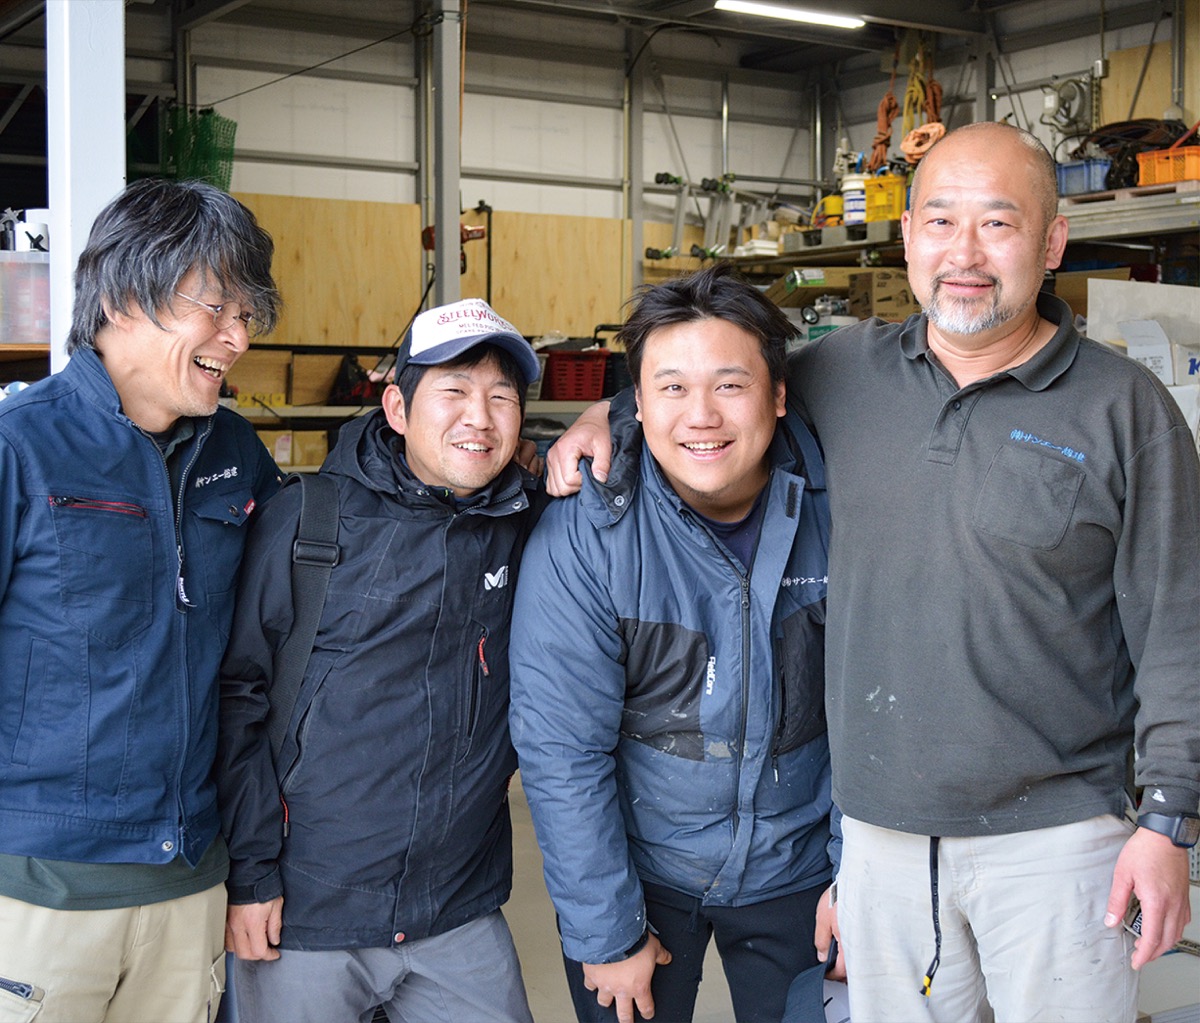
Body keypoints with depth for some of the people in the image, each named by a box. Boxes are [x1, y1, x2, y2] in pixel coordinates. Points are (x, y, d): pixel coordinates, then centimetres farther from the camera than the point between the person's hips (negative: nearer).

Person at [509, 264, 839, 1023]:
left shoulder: (835, 506, -13)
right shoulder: (585, 535, -20)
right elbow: (563, 751, -16)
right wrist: (605, 932, -12)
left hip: (793, 869, 2)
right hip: (640, 867, -2)